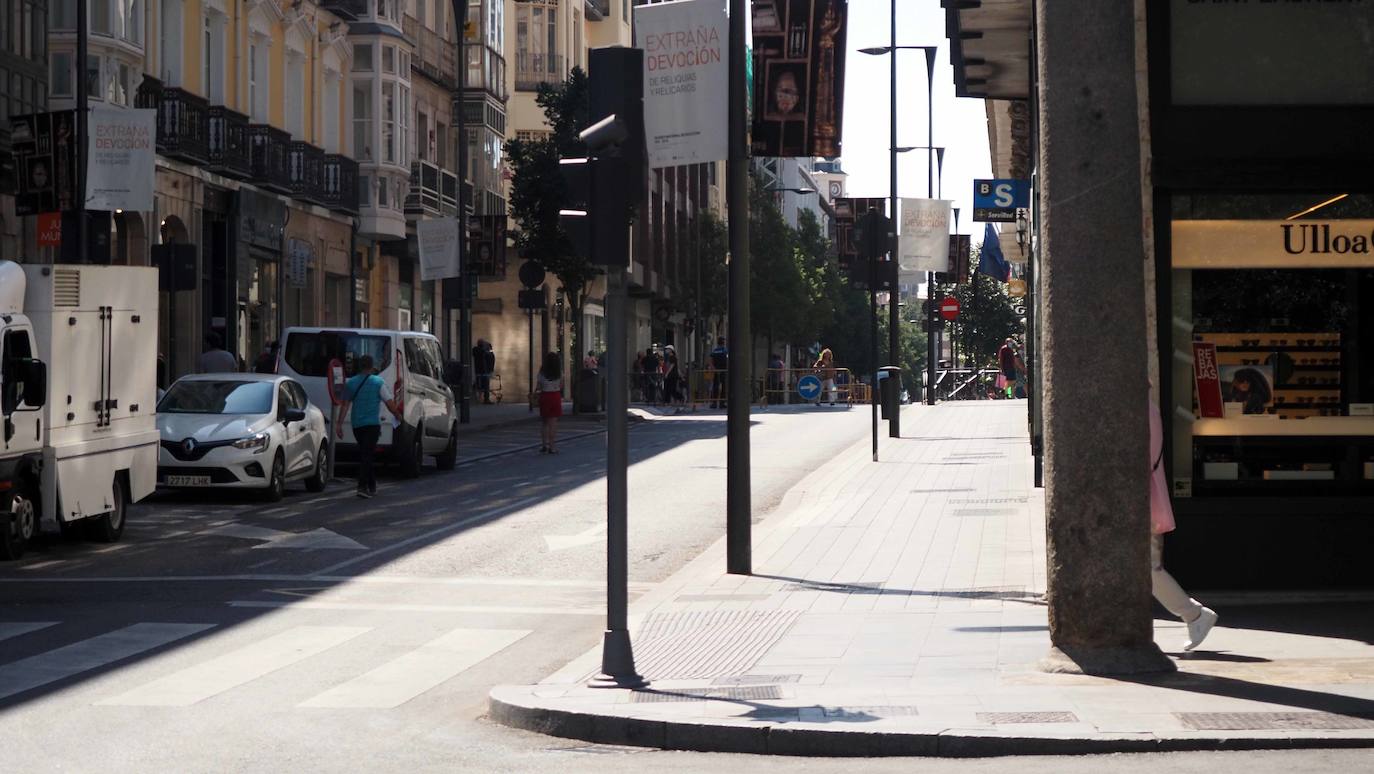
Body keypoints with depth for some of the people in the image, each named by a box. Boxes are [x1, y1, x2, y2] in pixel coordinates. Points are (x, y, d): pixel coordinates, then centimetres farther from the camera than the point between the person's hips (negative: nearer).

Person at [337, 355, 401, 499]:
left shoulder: (350, 383, 6)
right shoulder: (378, 382, -5)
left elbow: (345, 405, 7)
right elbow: (390, 403, -5)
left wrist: (340, 424, 9)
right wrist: (398, 415, 11)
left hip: (357, 425, 4)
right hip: (372, 424, -4)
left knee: (365, 454, 17)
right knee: (367, 455, -7)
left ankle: (371, 486, 25)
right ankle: (362, 486, -20)